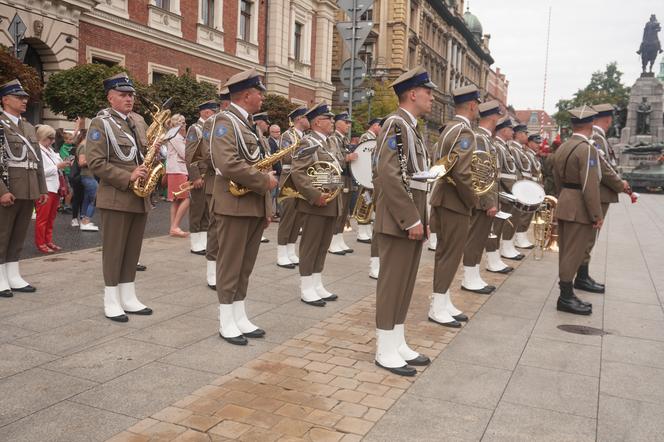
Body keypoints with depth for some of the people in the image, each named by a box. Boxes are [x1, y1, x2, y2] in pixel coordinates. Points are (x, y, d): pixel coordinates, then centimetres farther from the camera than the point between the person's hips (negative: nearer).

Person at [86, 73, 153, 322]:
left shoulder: (138, 124, 15)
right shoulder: (100, 123, -6)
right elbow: (95, 162, -15)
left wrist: (148, 170, 0)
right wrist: (128, 177, -21)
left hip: (140, 197, 7)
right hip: (116, 197, -7)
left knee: (133, 250, 11)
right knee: (113, 250, 1)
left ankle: (129, 298, 20)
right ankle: (111, 302, 10)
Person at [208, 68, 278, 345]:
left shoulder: (249, 124, 18)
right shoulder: (225, 121, -11)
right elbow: (229, 165, -26)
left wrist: (266, 207, 16)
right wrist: (265, 182, -16)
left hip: (255, 205, 9)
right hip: (235, 204, -9)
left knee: (245, 265, 13)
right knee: (230, 265, 0)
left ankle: (240, 318, 22)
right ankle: (226, 323, 10)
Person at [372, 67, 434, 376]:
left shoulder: (411, 128, 17)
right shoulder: (396, 124, -13)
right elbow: (389, 175, -23)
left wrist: (419, 218, 16)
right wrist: (411, 220, -21)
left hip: (412, 219, 10)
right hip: (399, 221, -10)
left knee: (404, 284, 14)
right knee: (392, 285, -2)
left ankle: (398, 344, 24)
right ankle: (385, 352, 8)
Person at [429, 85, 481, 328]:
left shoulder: (450, 128, 13)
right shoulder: (464, 132, -17)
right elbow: (462, 174, -26)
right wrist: (473, 201, -12)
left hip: (444, 198, 10)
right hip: (455, 202, -10)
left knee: (446, 253, 14)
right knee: (450, 255, -3)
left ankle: (444, 302, 23)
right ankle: (437, 308, 5)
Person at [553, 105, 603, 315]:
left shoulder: (562, 147, 11)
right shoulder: (587, 149, -17)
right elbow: (589, 186, -21)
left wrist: (565, 200, 21)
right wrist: (597, 214, -16)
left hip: (564, 205, 9)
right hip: (580, 209, -9)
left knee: (566, 252, 13)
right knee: (573, 253, -3)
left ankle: (567, 294, 21)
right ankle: (566, 297, 3)